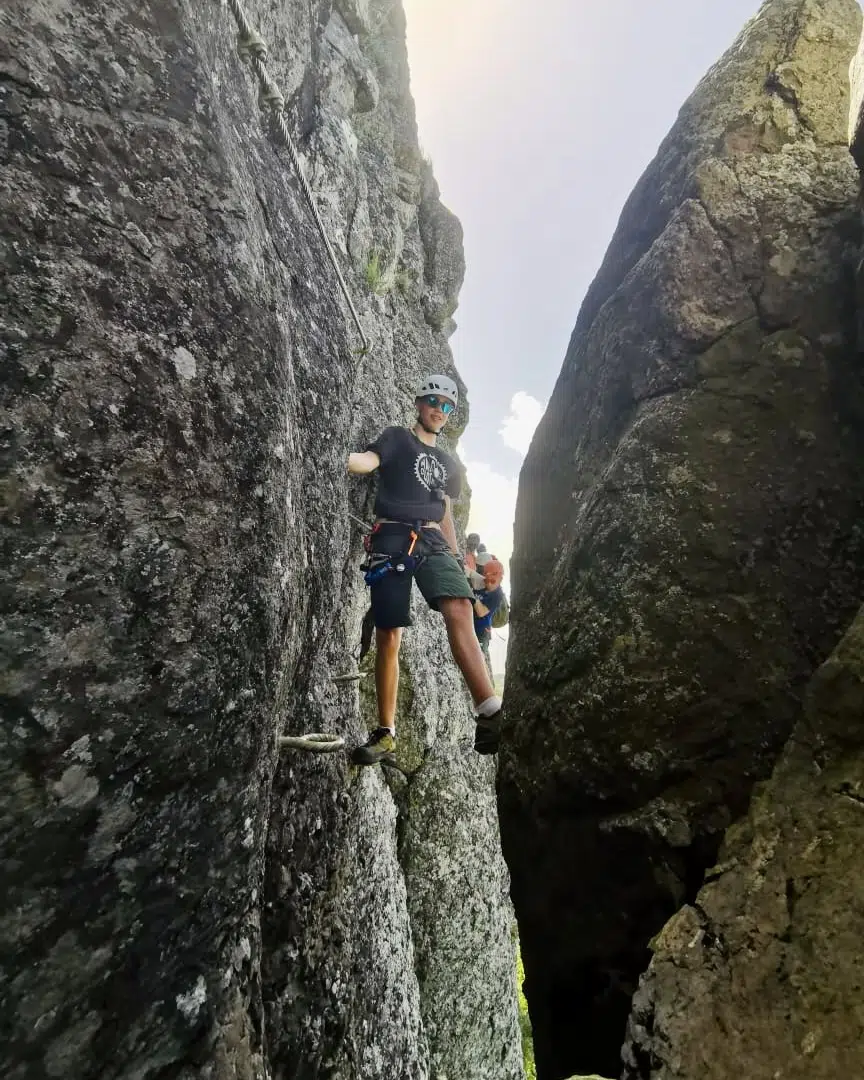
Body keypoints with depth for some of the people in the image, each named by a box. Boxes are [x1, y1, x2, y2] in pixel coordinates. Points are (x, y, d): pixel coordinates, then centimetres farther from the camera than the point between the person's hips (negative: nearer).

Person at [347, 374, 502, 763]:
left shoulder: (449, 464, 26)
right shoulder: (395, 438, 12)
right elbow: (366, 461, -8)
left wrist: (457, 560, 19)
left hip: (432, 541, 3)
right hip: (392, 539, -3)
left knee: (460, 608, -24)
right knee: (388, 636, -4)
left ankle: (490, 717, -32)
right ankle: (386, 734, 6)